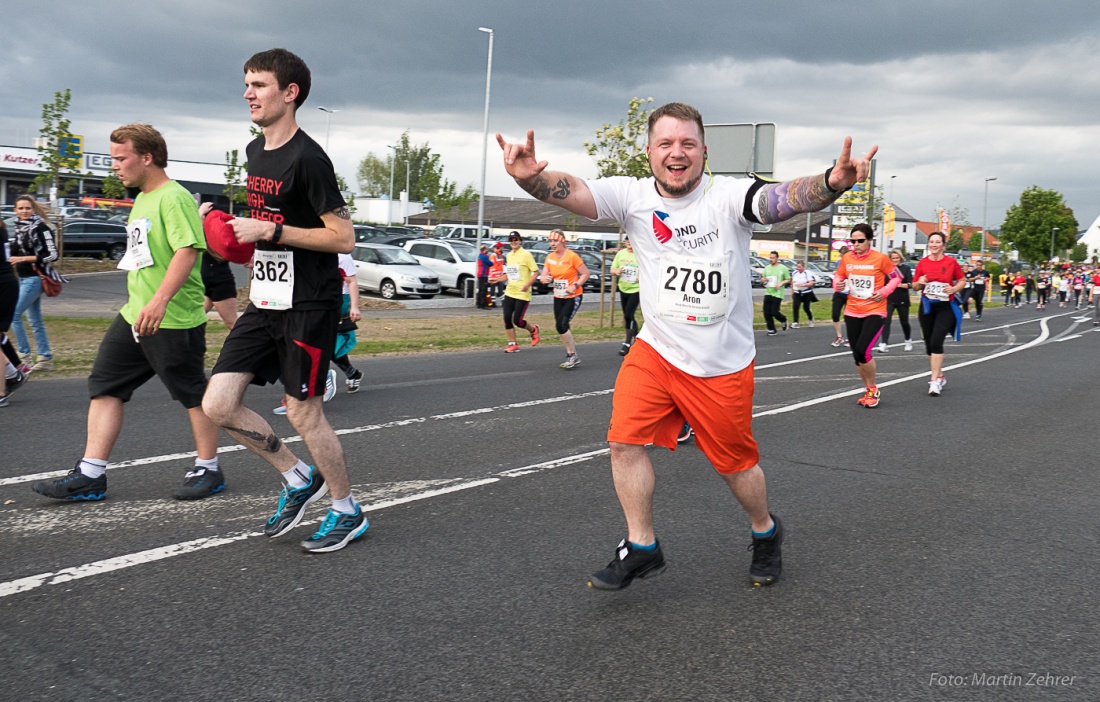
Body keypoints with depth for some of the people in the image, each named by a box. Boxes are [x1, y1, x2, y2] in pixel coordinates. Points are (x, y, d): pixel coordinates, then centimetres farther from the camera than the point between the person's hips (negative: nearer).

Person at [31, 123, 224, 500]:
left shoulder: (174, 198, -15)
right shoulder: (141, 199, 16)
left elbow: (188, 251, -26)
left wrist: (160, 300, -34)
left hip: (174, 319, -10)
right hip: (134, 315, 10)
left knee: (193, 395, 4)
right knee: (104, 387, 6)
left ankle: (208, 470, 18)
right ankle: (90, 476, 11)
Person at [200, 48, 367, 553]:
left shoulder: (307, 158, -15)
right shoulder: (255, 151, 13)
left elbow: (344, 238, -18)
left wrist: (271, 232, -20)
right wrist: (243, 233, 10)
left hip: (308, 306, -8)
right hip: (266, 302, 8)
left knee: (302, 412, 0)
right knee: (218, 405, 2)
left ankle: (349, 512, 20)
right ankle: (299, 479, 21)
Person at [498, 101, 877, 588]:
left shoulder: (728, 196, -15)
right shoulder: (633, 196, -8)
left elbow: (785, 198, -34)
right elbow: (573, 192, -25)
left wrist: (831, 183, -56)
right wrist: (531, 176, -47)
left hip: (723, 364, -2)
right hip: (655, 350, 2)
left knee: (735, 463, 10)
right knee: (624, 439, -10)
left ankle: (765, 531, 41)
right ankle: (642, 548, 8)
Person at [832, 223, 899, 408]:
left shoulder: (880, 258, -9)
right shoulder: (846, 258, 0)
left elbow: (896, 277, 2)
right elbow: (839, 276, 14)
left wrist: (884, 291, -12)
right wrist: (838, 284, -8)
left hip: (874, 312, -5)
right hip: (852, 312, 5)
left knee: (862, 351, -17)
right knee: (856, 354, 9)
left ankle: (873, 389, 5)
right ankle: (869, 389, 28)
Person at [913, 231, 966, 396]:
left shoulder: (951, 262, -4)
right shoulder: (922, 263, 2)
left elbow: (962, 280, 7)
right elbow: (915, 286, 9)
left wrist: (954, 288, -12)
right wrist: (920, 283, -13)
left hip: (945, 307, -4)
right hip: (927, 307, 4)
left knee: (936, 341, -17)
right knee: (929, 344, 10)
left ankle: (935, 381, -13)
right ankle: (940, 376, 29)